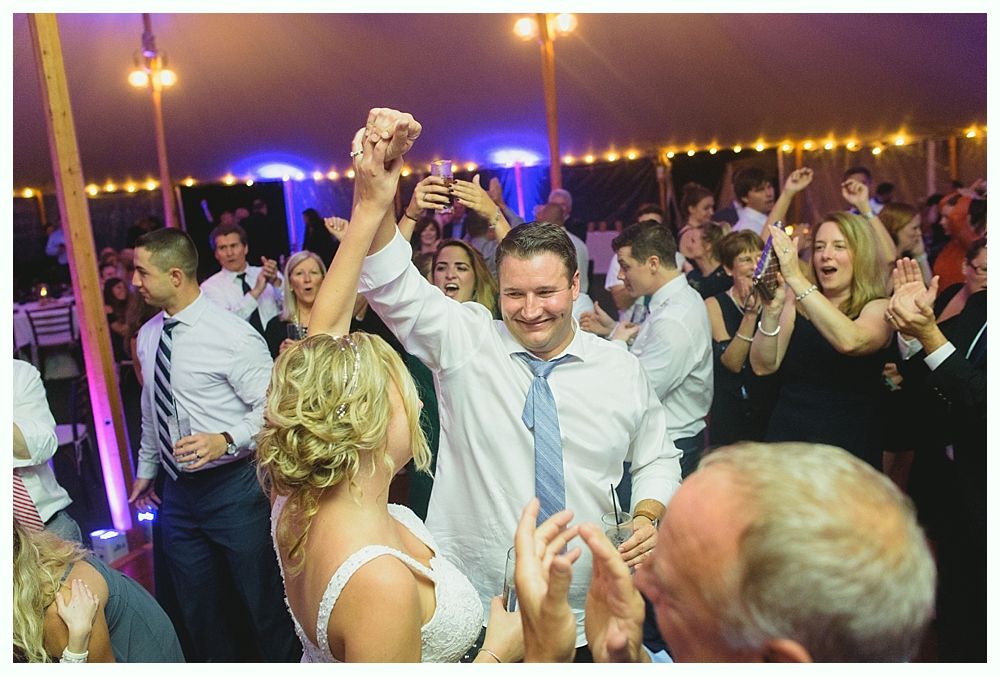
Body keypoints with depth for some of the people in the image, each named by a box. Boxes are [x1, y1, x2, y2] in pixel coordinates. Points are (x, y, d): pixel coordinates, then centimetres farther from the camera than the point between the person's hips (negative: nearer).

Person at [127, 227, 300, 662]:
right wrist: (146, 469, 23)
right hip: (177, 491, 7)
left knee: (263, 599, 9)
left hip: (232, 488, -6)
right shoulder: (147, 336, 4)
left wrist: (225, 440, -31)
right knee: (199, 608, 21)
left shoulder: (233, 336, -18)